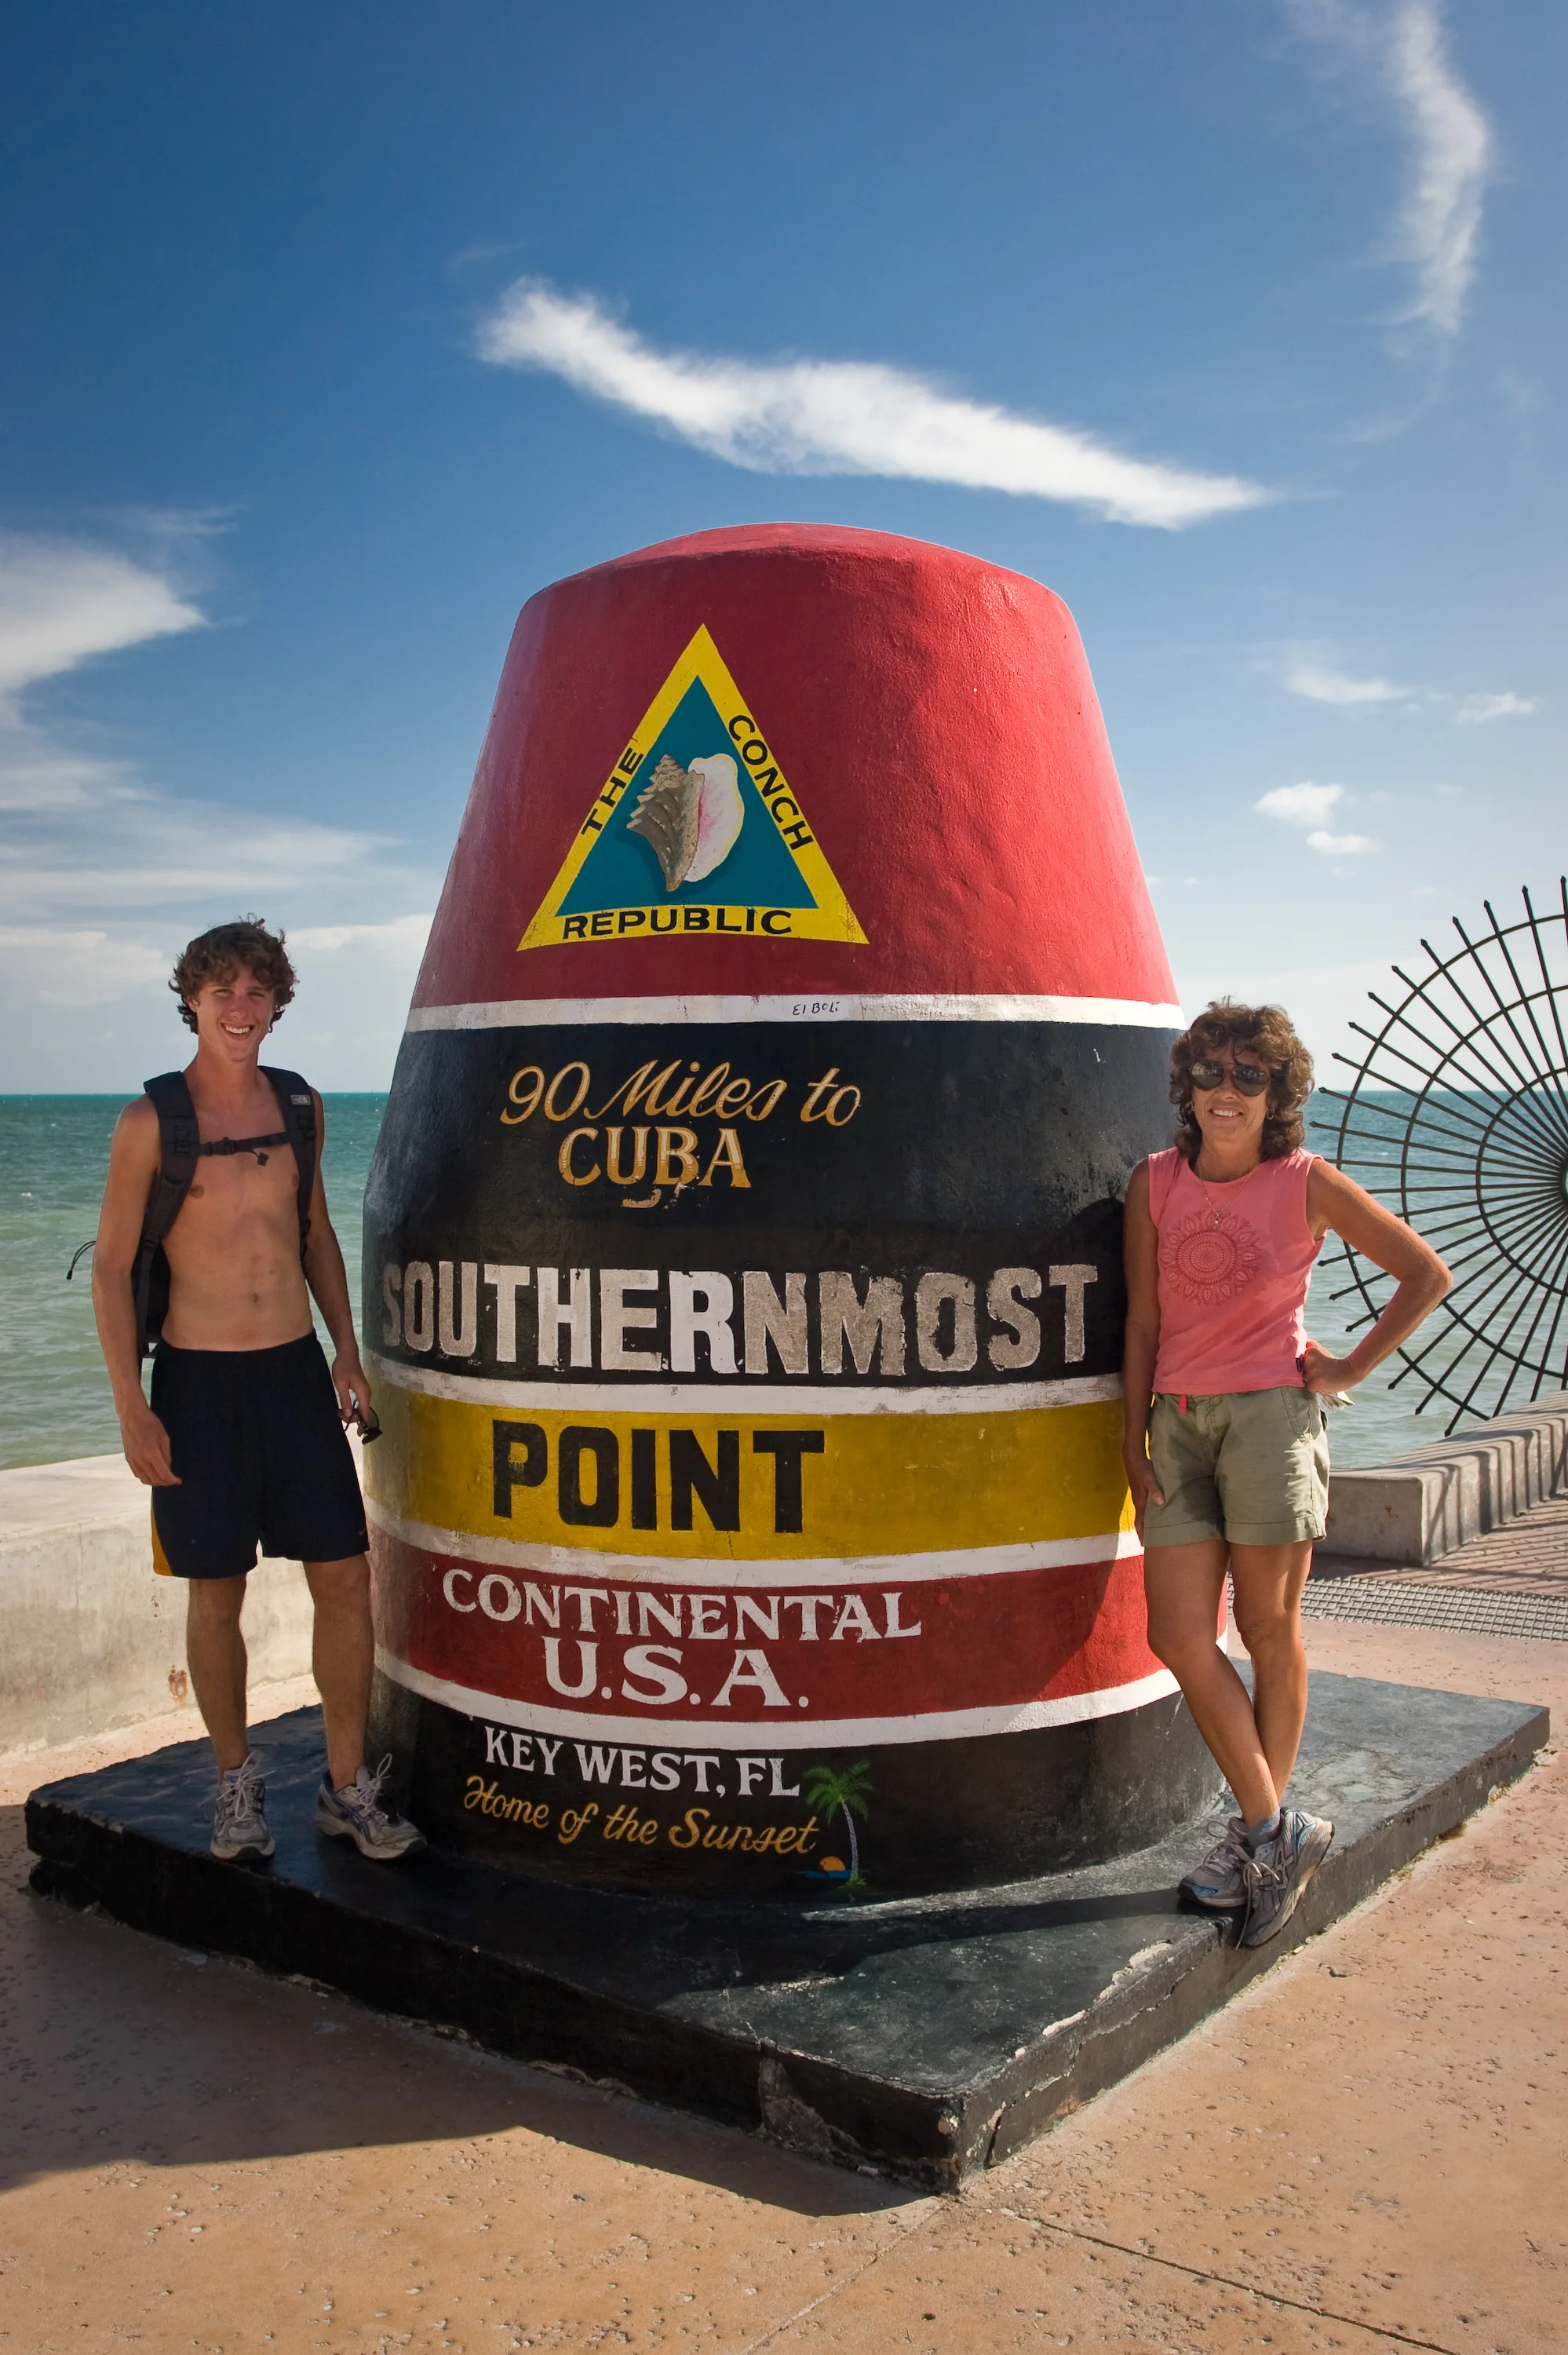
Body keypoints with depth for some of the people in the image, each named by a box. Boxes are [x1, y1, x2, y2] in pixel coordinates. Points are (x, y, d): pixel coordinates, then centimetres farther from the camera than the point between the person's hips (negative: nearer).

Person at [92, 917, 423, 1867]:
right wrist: (131, 1409, -10)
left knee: (345, 1577, 2)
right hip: (198, 1381, -3)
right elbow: (111, 1266, -5)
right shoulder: (150, 1122, -6)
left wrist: (348, 1353, 11)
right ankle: (238, 1787, 25)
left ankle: (348, 1787, 16)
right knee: (217, 1595, 6)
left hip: (296, 1370, 4)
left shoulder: (299, 1107, 6)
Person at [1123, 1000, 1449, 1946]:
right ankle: (1278, 1830, 12)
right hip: (1179, 1420, 3)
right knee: (1179, 1636, -2)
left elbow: (1428, 1274, 4)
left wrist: (1353, 1369, 1)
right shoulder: (1156, 1182, 4)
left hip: (1271, 1413, -3)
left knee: (1269, 1628, 4)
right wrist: (1136, 1439, 3)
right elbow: (1142, 1321, 6)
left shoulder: (1308, 1183, -4)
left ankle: (1259, 1832, 21)